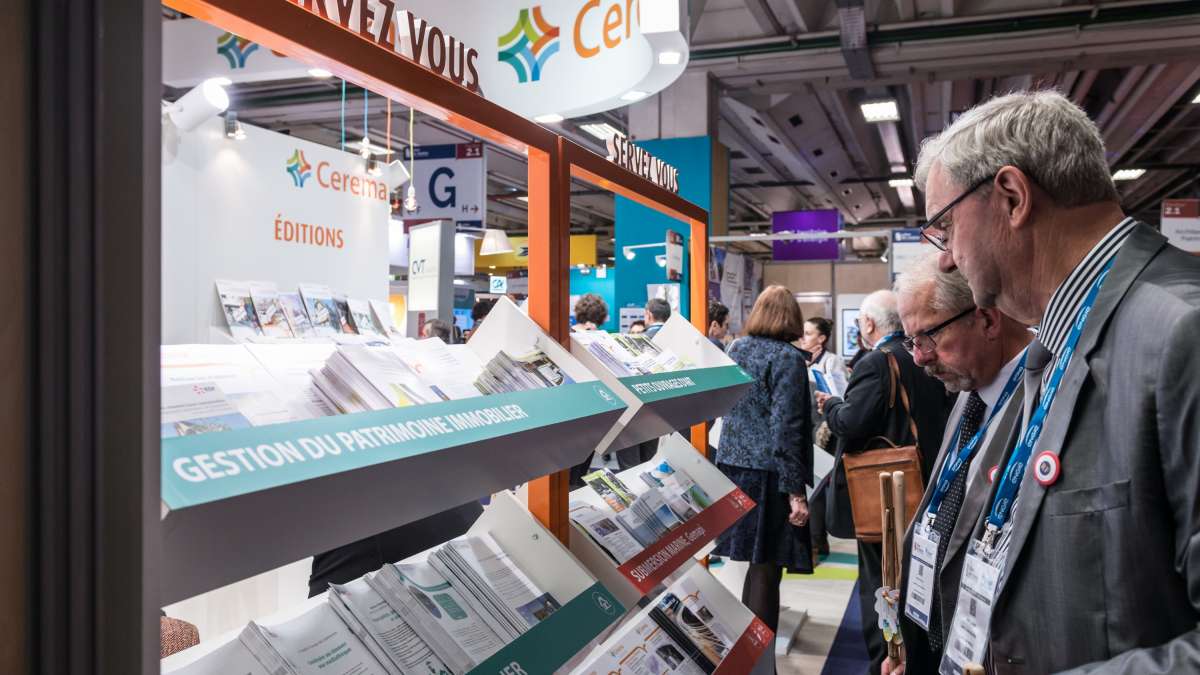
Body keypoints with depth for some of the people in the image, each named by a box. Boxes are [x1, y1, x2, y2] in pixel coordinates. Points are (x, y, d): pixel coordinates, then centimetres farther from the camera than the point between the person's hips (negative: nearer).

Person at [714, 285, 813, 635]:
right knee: (766, 567, 0)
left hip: (731, 464, 7)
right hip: (766, 473, -7)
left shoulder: (736, 348, 9)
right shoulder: (788, 358, -11)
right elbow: (785, 428, -16)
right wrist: (795, 491, -15)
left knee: (755, 561, 17)